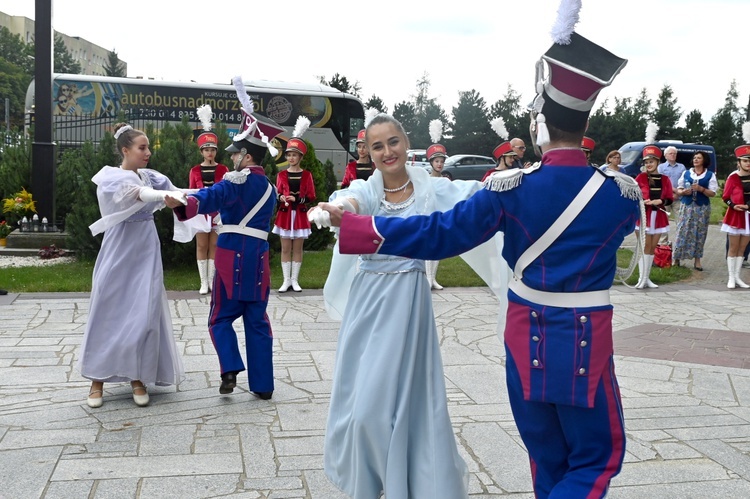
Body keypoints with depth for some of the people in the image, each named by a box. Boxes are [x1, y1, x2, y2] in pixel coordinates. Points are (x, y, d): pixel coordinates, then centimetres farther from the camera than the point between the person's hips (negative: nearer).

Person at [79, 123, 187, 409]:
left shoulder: (150, 177, 8)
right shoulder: (110, 178, -10)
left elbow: (174, 192, -4)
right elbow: (135, 192, -31)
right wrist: (164, 196, -49)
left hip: (146, 254, 4)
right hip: (118, 253, -4)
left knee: (144, 315, 1)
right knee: (108, 314, 3)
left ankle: (138, 377, 13)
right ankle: (98, 379, 16)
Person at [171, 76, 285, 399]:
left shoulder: (239, 180, -11)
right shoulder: (269, 188, 12)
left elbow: (213, 197, -30)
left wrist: (184, 204, -46)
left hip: (233, 257, -6)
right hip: (258, 258, 6)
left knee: (221, 318, 9)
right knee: (257, 322, 10)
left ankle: (230, 370, -5)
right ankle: (263, 384, 11)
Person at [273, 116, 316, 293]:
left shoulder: (307, 175, 0)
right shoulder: (282, 175, 3)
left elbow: (311, 197, -3)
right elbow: (277, 194, 5)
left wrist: (298, 199, -19)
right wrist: (282, 198, -18)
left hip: (300, 215, -1)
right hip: (285, 215, 1)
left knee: (297, 249, 4)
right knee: (285, 249, 3)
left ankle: (295, 280, 10)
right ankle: (286, 280, 8)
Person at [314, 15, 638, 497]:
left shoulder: (511, 188, -13)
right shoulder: (622, 192, -8)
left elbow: (440, 234, -12)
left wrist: (353, 225, -5)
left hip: (528, 340, 2)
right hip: (587, 345, -1)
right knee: (596, 459, 13)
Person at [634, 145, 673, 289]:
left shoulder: (665, 179, 4)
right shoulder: (640, 177, -3)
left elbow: (669, 199, 4)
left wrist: (660, 201, -15)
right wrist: (642, 201, -23)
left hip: (659, 217, 3)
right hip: (643, 216, -3)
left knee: (652, 248, 8)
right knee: (645, 247, -6)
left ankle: (647, 278, 15)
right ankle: (642, 278, -3)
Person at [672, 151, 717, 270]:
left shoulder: (710, 175, 3)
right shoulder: (686, 173, 10)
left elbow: (713, 193, -2)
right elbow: (678, 189, 12)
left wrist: (701, 189, -18)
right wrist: (683, 192, -10)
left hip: (702, 208, -1)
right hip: (687, 207, 1)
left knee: (699, 234, 1)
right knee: (682, 232, -2)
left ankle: (697, 260, 7)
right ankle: (676, 258, 4)